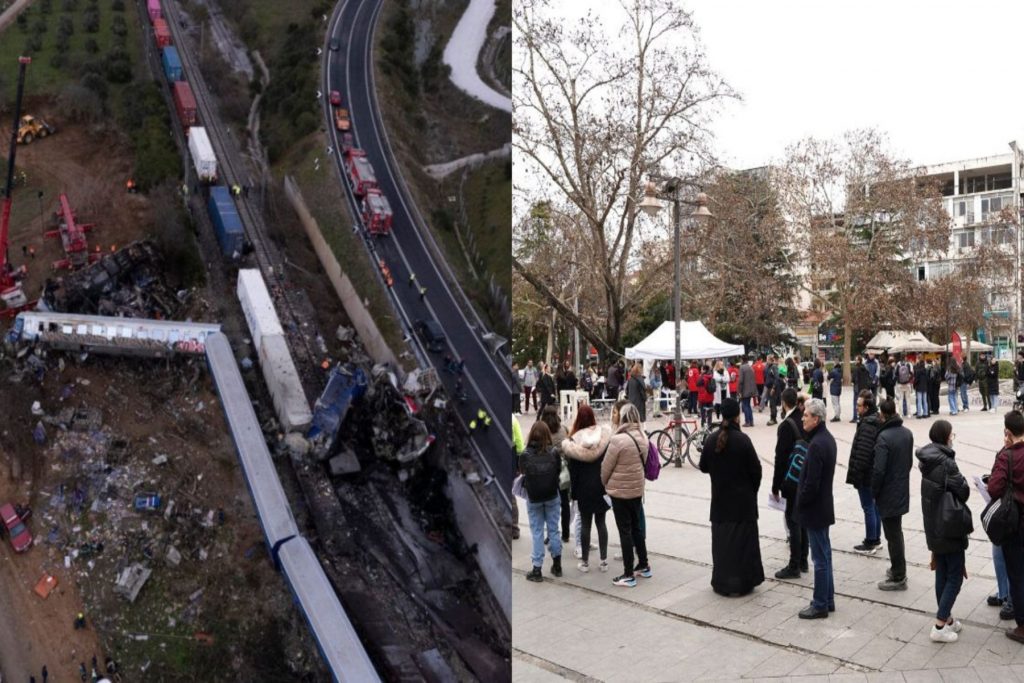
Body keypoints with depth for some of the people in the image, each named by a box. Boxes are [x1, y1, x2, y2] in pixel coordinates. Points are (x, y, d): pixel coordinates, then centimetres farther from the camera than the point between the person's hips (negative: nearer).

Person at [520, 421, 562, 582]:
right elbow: (559, 471, -3)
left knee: (537, 532, 8)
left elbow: (522, 474, -2)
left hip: (533, 498, -1)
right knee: (553, 529, 14)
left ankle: (537, 569, 10)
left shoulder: (524, 455, -13)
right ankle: (557, 565, 24)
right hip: (552, 496, 1)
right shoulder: (553, 452, -11)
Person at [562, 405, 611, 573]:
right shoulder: (605, 435, -6)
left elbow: (572, 468, -9)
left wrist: (574, 490, 0)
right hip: (602, 485, 2)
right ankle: (604, 560, 15)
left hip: (585, 488, -2)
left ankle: (584, 562, 14)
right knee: (600, 521, 12)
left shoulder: (574, 440, -11)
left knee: (585, 523, 7)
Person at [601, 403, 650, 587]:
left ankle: (628, 575, 10)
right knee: (636, 527, 20)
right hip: (637, 489, 6)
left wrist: (605, 483, 4)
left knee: (625, 531, 2)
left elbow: (606, 467, -14)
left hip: (619, 491, -6)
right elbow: (643, 461, 6)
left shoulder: (618, 440, -22)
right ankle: (644, 565, 32)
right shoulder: (643, 437, -2)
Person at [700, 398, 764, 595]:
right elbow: (755, 469, -11)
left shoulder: (711, 439, -5)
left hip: (720, 499, 4)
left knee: (721, 538, 11)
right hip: (743, 499, -3)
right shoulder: (742, 439, -16)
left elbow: (703, 467, 4)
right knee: (742, 538, 7)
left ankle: (721, 582, 17)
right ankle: (741, 582, 13)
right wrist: (752, 490, 6)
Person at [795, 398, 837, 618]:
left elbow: (811, 483, -25)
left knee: (820, 558, 1)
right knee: (824, 555, 17)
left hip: (814, 509, -10)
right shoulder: (827, 438, 7)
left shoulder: (816, 445, -24)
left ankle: (820, 605, 11)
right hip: (823, 506, 10)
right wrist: (803, 500, 14)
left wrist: (800, 503, -10)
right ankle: (828, 600, 28)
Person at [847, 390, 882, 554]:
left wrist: (855, 476, -20)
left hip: (866, 474, -10)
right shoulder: (877, 421, 8)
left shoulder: (867, 426, -23)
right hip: (876, 473, 10)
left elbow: (862, 454, -26)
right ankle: (876, 539, 28)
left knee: (868, 508, 0)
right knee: (874, 506, 17)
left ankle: (870, 543, 8)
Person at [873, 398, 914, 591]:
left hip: (888, 494, -8)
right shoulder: (907, 433, 1)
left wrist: (874, 492, -9)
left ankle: (898, 577, 12)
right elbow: (910, 461, 11)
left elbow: (879, 470, -24)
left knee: (893, 535, 2)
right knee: (896, 532, 22)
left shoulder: (884, 437, -23)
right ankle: (899, 569, 35)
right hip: (902, 491, 8)